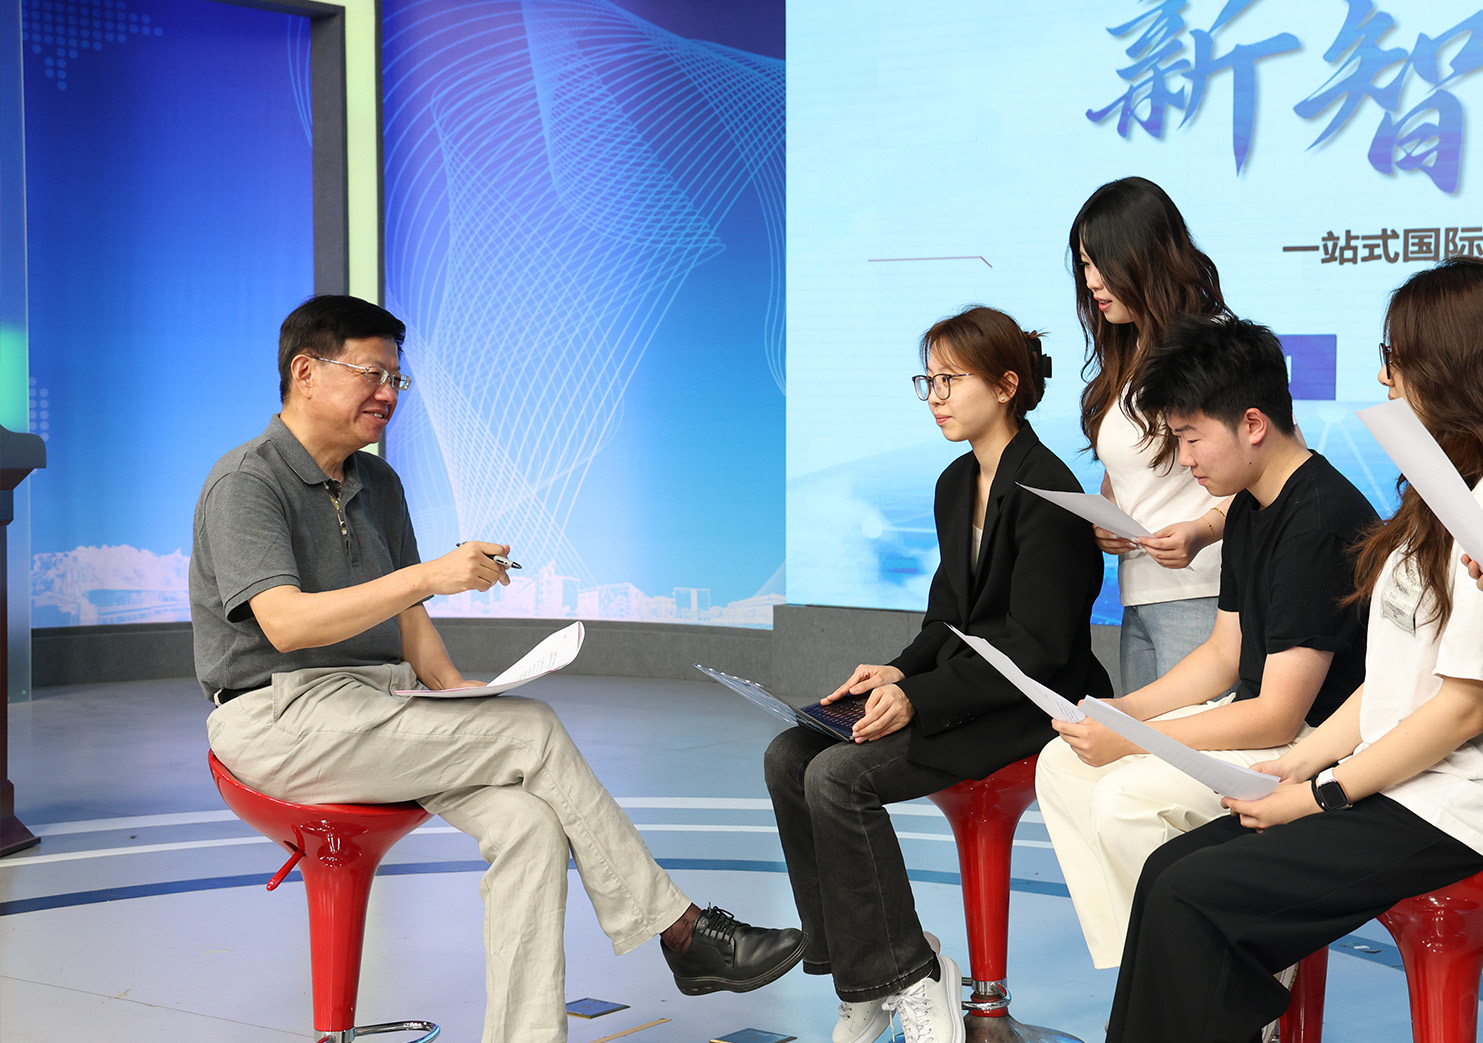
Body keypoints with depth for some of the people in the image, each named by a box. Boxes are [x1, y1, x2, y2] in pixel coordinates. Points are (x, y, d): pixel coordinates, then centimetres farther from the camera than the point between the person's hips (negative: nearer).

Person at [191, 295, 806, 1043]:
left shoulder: (375, 482, 17)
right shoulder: (245, 484, -9)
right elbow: (284, 623, -24)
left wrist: (452, 687, 0)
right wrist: (429, 576, -30)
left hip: (376, 701, 8)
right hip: (282, 717, -7)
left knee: (529, 821, -21)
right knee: (531, 733, -20)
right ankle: (681, 934, -10)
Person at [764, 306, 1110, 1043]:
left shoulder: (1046, 491, -14)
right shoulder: (956, 485, 14)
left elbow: (1035, 645, -18)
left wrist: (920, 699, -24)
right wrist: (899, 671, -2)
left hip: (1033, 706, -9)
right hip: (964, 688, 9)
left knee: (839, 775, -24)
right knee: (789, 756, -10)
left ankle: (908, 982, -11)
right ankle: (858, 966, -5)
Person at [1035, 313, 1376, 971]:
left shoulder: (1319, 523, -23)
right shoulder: (1249, 507, 9)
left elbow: (1277, 716, -24)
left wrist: (1128, 740, -20)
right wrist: (1117, 712, 2)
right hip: (1262, 718, 11)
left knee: (1129, 796, -25)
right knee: (1062, 764, 3)